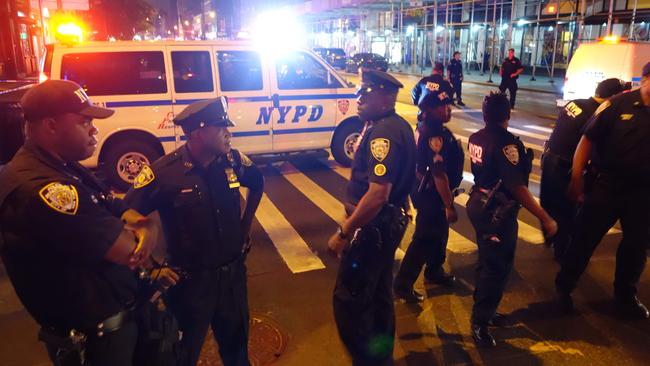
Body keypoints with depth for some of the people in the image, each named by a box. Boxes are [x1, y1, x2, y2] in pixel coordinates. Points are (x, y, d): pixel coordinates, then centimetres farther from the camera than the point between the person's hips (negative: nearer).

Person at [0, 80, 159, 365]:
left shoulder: (63, 168, 5)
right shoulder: (39, 188, -30)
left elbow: (120, 211, 5)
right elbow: (128, 249, -30)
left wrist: (146, 228, -19)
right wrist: (144, 228, -7)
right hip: (95, 339, -10)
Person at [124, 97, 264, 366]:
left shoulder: (233, 160, -8)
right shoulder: (164, 172, -21)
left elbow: (257, 184, 14)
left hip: (233, 272, 4)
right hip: (190, 280, -4)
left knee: (236, 343, 25)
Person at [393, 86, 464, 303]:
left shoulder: (427, 128, 7)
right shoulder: (435, 136, -27)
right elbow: (439, 174, -29)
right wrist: (449, 205, -25)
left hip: (427, 189, 10)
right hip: (431, 194, -10)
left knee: (439, 234, 23)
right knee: (425, 239, -2)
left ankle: (434, 272, 42)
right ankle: (403, 284, 7)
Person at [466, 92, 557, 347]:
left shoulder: (476, 138, 1)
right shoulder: (506, 143, -23)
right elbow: (517, 187, -27)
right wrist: (545, 218, -24)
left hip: (479, 204, 9)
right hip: (498, 211, -9)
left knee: (487, 261, 22)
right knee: (497, 266, 3)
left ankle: (483, 310, 37)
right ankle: (480, 323, 13)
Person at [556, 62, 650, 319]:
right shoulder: (618, 104, -10)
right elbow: (588, 139, -9)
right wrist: (576, 178, -13)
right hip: (607, 185, -4)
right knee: (585, 238, 5)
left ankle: (625, 295, 36)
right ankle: (564, 286, 22)